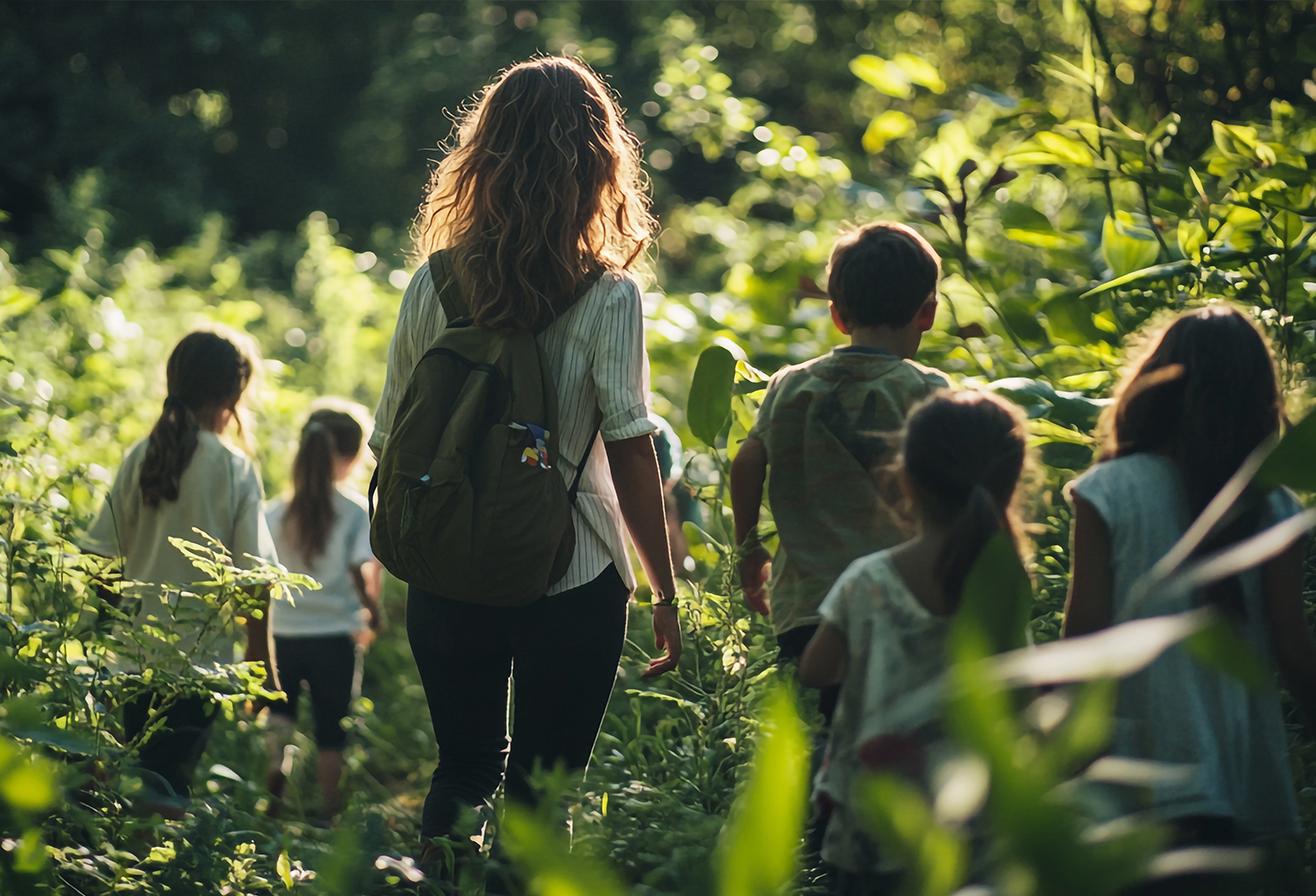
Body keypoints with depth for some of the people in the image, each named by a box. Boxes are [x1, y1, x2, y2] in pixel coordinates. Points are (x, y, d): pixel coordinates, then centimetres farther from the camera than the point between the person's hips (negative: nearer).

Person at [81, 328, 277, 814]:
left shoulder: (139, 458, 2)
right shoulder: (236, 469, -8)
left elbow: (102, 555, 4)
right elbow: (253, 573, -8)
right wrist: (260, 653, 1)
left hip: (136, 647, 4)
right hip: (201, 650, -4)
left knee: (136, 770, 16)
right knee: (171, 776, -3)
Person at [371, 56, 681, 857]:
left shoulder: (435, 285, -1)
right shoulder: (607, 297, -10)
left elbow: (393, 441, 4)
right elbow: (630, 452, -11)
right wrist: (665, 594, -3)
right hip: (573, 580, -3)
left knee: (463, 772, 20)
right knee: (542, 791, 7)